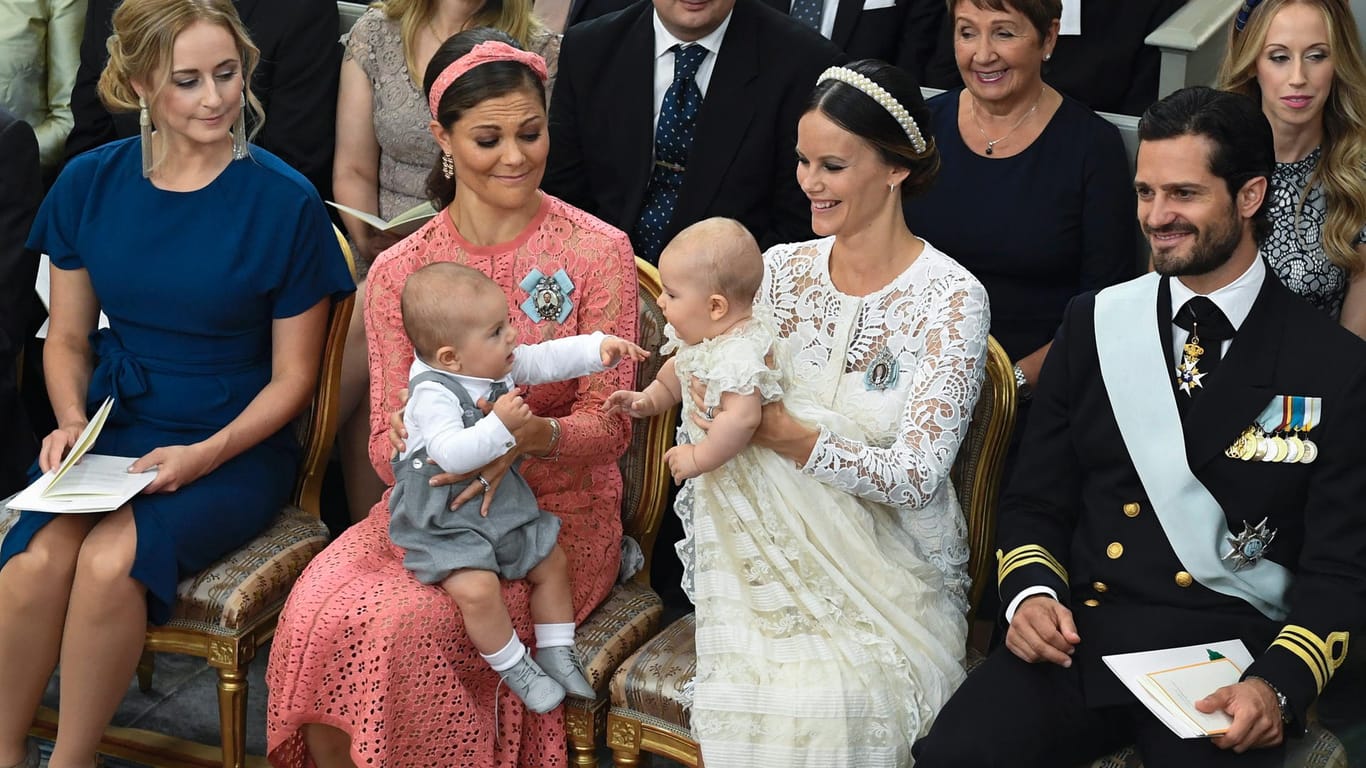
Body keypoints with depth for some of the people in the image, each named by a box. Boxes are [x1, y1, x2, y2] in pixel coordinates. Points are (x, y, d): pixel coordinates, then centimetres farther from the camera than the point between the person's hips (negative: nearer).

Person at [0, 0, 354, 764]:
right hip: (114, 429, 3)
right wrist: (71, 419, -7)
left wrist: (206, 455, -16)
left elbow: (292, 377, -2)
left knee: (111, 559, -30)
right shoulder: (90, 183, 3)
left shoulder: (285, 201, -7)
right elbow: (68, 336, 13)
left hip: (235, 449, -3)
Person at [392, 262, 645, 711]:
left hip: (502, 502, 8)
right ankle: (515, 670, -5)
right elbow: (451, 453, -39)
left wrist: (600, 348, -7)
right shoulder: (432, 394, -27)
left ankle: (556, 654, 28)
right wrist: (500, 425, -44)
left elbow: (549, 359, 6)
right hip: (444, 519, -8)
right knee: (477, 588, -25)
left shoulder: (502, 365, -2)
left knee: (551, 563, 12)